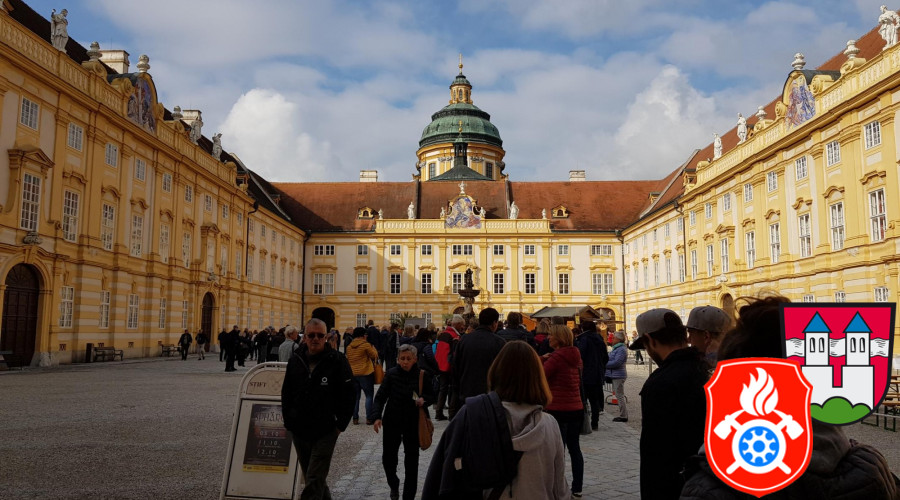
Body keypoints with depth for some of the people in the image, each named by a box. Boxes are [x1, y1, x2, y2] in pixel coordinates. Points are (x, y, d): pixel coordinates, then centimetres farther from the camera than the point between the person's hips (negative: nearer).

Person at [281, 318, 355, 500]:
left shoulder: (337, 361, -9)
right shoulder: (295, 360, 3)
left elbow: (348, 396, -6)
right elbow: (286, 394, 13)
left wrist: (340, 425, -8)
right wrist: (288, 421, 6)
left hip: (325, 432, -5)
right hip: (299, 432, 5)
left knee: (314, 481, -6)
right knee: (312, 477, 19)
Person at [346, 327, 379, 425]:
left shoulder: (349, 347, 6)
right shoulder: (366, 345, -11)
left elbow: (348, 359, 14)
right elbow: (374, 356, -4)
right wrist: (373, 347, 12)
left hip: (353, 374, 5)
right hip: (365, 373, -5)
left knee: (355, 396, 12)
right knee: (369, 395, 3)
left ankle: (355, 418, 12)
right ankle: (369, 418, 0)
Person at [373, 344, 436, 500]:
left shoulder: (422, 375, -6)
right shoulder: (391, 374, -5)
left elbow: (432, 396, 4)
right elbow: (380, 397, -3)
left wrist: (424, 399, -18)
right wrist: (377, 416, -15)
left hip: (413, 423, 0)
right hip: (392, 422, 1)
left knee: (411, 461, 6)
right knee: (388, 457, 5)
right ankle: (394, 485, 35)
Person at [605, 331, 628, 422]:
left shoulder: (621, 349, -17)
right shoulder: (616, 348, 16)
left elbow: (616, 362, -23)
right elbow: (612, 359, 21)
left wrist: (604, 364, -14)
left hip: (619, 376, -10)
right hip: (615, 376, 10)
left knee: (620, 396, -5)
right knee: (619, 395, 14)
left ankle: (623, 416, 0)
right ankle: (623, 414, 20)